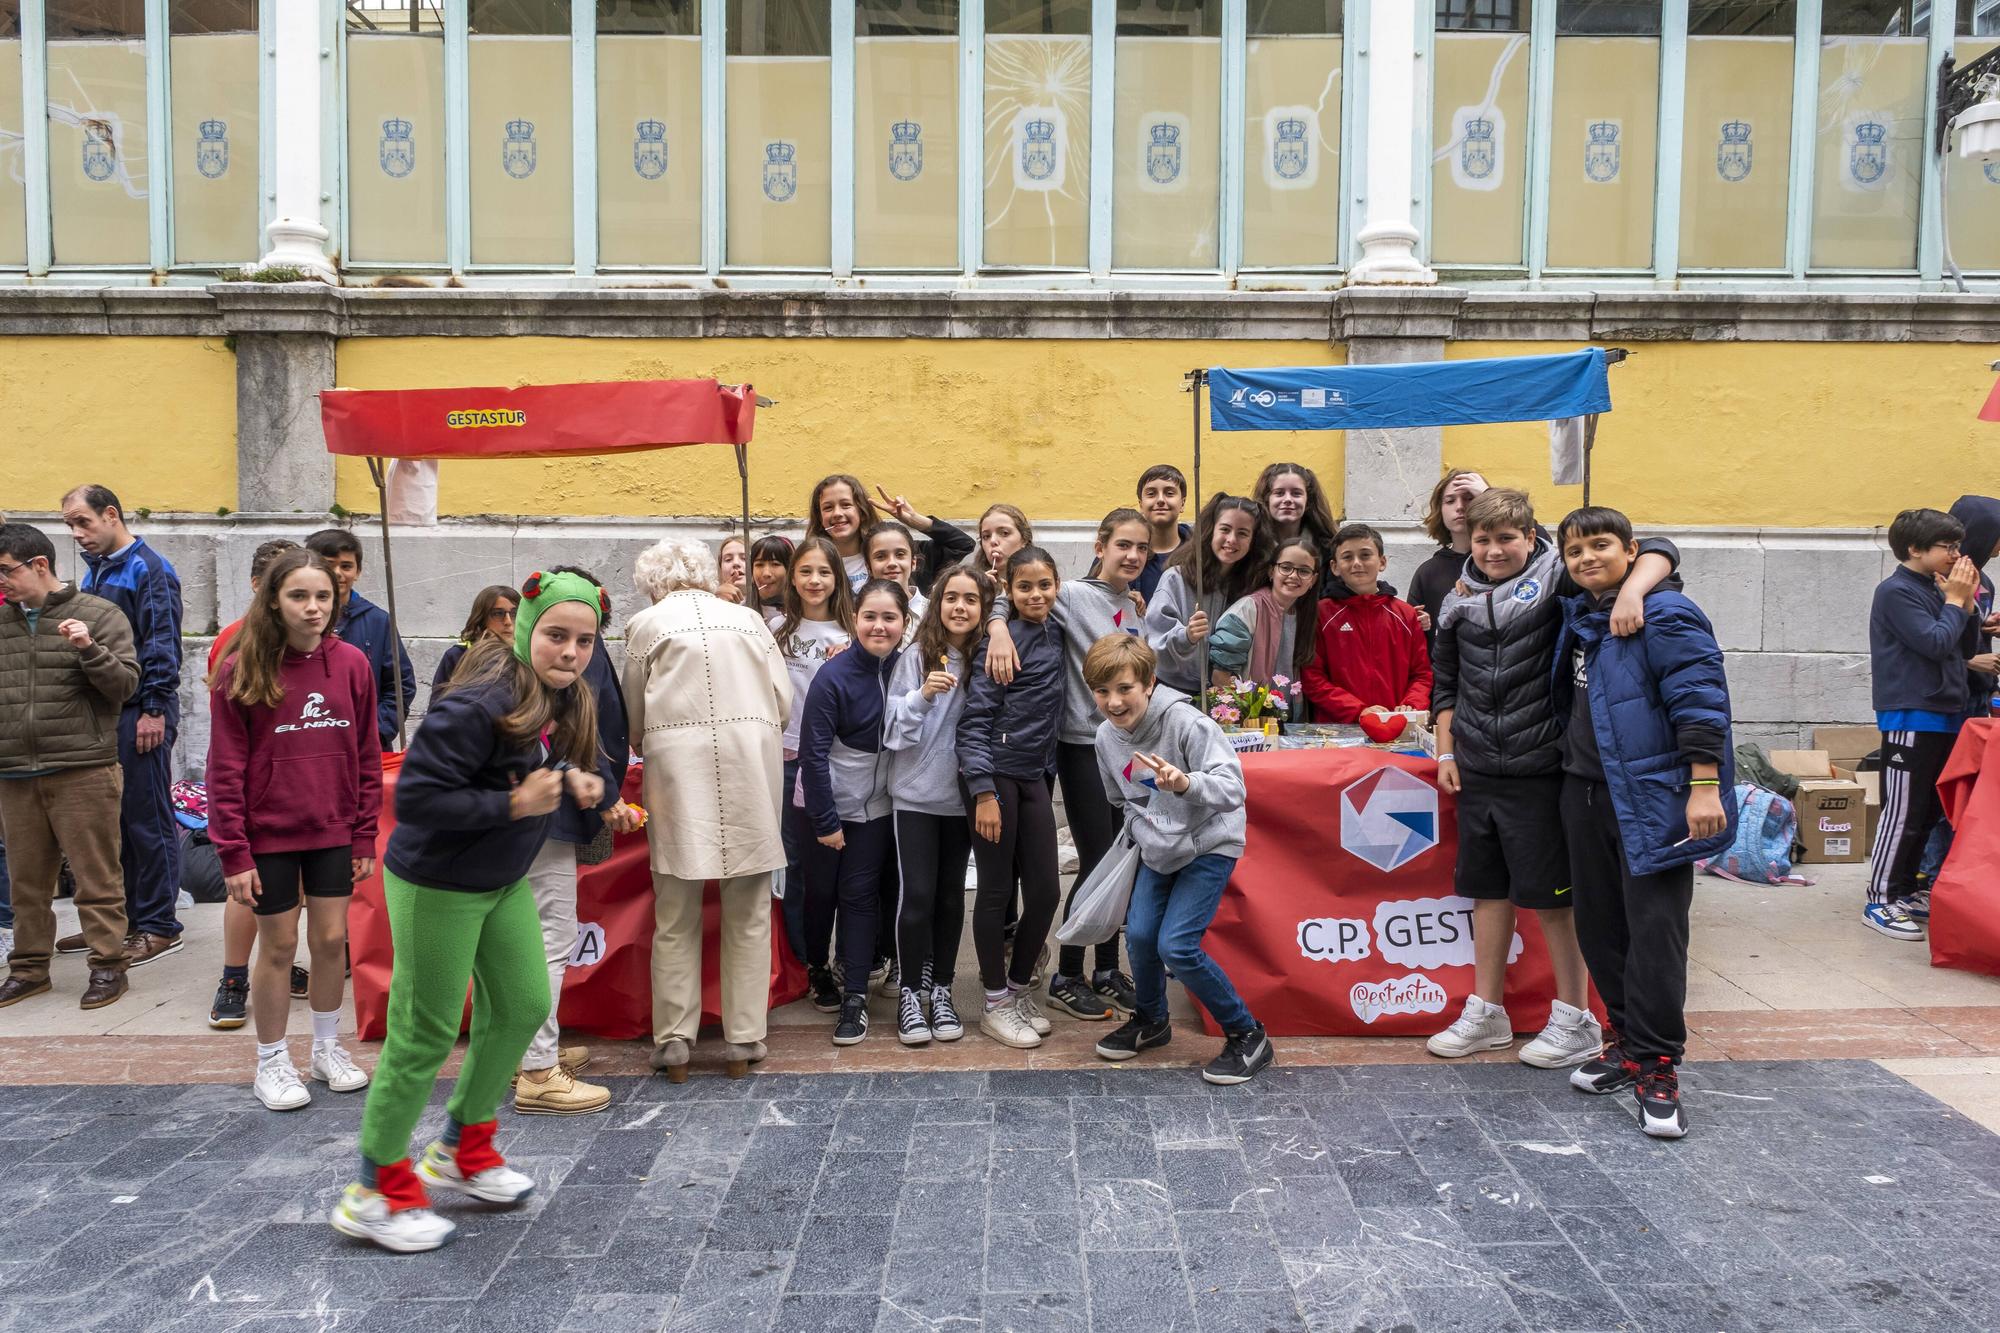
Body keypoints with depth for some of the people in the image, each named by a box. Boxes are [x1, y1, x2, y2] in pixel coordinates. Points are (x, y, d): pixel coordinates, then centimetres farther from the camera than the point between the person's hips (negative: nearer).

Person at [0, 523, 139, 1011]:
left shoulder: (99, 615, -1)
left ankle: (108, 965, 9)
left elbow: (125, 683, -7)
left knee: (96, 877, -1)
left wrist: (89, 649, -20)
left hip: (82, 771, -5)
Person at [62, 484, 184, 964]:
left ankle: (158, 926, 4)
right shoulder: (95, 571, 16)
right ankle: (120, 918, 22)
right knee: (111, 818, 13)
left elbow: (163, 646, -14)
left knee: (147, 819, -3)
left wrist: (154, 709, -17)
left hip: (139, 714, -8)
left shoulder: (150, 570, -9)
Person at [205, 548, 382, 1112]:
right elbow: (225, 769, -8)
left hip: (332, 833, 3)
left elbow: (367, 758, 3)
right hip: (269, 835, -2)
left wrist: (365, 837, 3)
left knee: (332, 939, 9)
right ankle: (271, 1063, 24)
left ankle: (328, 1046, 29)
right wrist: (233, 853, -11)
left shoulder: (351, 664, -2)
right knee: (278, 946, 6)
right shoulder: (239, 670, -9)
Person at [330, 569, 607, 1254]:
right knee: (425, 1035, 1)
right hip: (435, 886, -9)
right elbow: (415, 795, -29)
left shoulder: (567, 703, 0)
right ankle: (377, 1192, 19)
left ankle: (463, 1150, 35)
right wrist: (514, 804, -27)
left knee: (523, 1007, 14)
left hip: (503, 882, 9)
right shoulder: (480, 706, -28)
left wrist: (575, 784, -6)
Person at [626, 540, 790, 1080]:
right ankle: (743, 1041, 12)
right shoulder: (747, 618, 14)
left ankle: (675, 1042, 12)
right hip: (751, 764, 2)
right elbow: (782, 701, 10)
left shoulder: (647, 624, 8)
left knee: (676, 917, 8)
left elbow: (635, 716, 11)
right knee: (748, 914, 9)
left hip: (678, 767, -1)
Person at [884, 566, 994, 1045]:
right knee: (916, 893, -4)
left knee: (951, 894, 9)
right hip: (916, 793, -2)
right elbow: (893, 730, -9)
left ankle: (940, 989, 22)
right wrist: (923, 695, -22)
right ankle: (910, 992, 12)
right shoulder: (916, 656, -8)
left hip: (962, 794, 2)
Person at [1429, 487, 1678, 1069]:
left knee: (1551, 896, 3)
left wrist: (1631, 591, -31)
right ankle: (1486, 1013, 25)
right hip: (1476, 770, 5)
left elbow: (1656, 551, -11)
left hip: (1538, 771, -5)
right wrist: (1446, 753, 13)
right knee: (1488, 890, 13)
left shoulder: (1557, 577, -5)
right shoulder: (1459, 601, 10)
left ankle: (1574, 1020, 19)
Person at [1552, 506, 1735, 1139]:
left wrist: (1704, 786, -23)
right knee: (1599, 926, 14)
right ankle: (1627, 1041, 28)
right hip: (1588, 795, 8)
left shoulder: (1665, 614, -12)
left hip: (1651, 801, -8)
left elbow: (1700, 701, -18)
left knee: (1654, 933, -3)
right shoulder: (1578, 616, 13)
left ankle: (1656, 1067, 6)